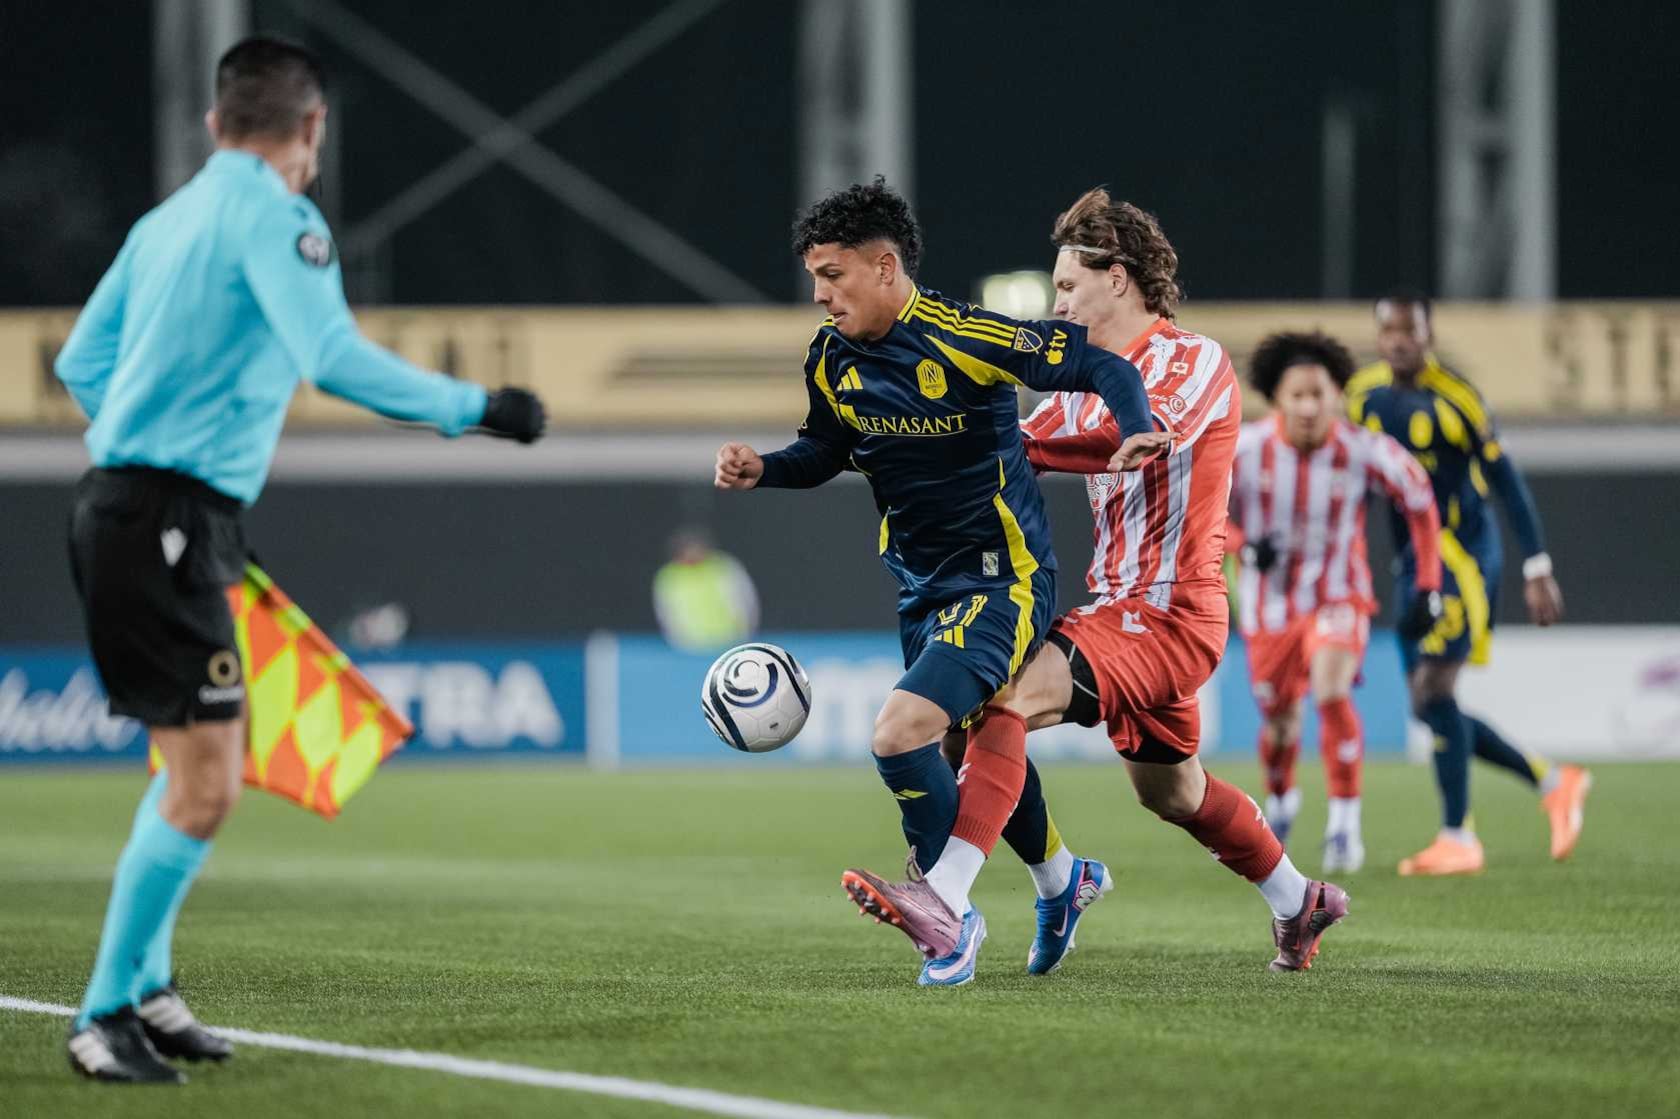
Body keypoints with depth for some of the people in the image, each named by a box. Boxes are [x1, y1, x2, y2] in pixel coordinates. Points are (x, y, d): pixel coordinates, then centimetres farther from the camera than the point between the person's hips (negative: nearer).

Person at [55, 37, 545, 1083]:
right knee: (207, 783, -10)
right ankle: (108, 1015, -7)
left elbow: (82, 361, 23)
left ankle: (143, 987, 22)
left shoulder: (167, 219, 17)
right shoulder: (275, 216, -9)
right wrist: (474, 406, -14)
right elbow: (336, 358, -21)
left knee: (195, 764, 19)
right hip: (169, 520, -10)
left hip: (122, 501, 10)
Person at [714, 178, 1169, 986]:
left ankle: (948, 912, -5)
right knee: (980, 743, 22)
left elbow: (1096, 362, -18)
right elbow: (827, 449, 17)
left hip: (1000, 583, -8)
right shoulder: (832, 357, -1)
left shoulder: (962, 340, -22)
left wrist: (1137, 431, -36)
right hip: (920, 585, 8)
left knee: (900, 734, -23)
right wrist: (762, 469, -2)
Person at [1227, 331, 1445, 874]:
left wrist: (1428, 589, -6)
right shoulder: (1244, 449, -19)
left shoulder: (1365, 451, -20)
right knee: (1280, 719, 12)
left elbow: (1420, 503, -4)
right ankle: (1279, 802, 46)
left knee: (1332, 693, -27)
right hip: (1269, 604, 2)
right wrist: (1244, 545, -24)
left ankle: (1345, 823, -17)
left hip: (1338, 599, -2)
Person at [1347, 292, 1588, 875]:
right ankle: (1552, 781, 21)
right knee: (1428, 706, 6)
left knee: (1433, 687, -17)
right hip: (1412, 559, 7)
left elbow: (1507, 483, -10)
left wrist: (1537, 569, -12)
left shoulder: (1454, 399, -12)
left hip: (1461, 553, -7)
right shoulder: (1365, 395, 6)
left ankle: (1458, 837, -11)